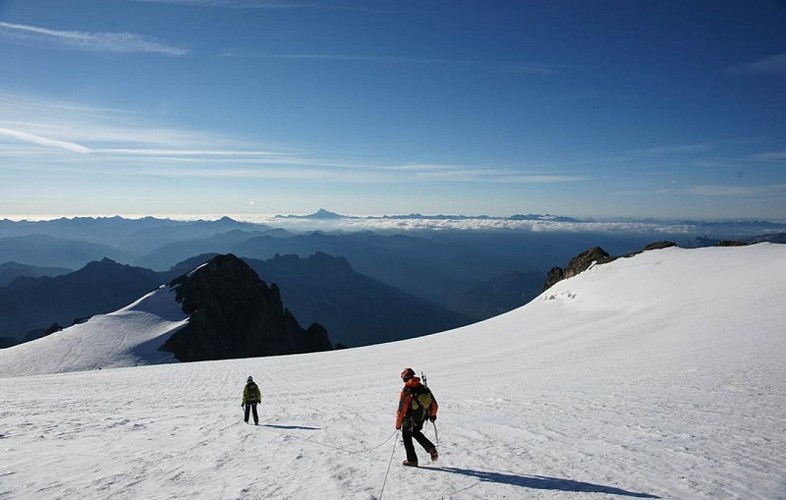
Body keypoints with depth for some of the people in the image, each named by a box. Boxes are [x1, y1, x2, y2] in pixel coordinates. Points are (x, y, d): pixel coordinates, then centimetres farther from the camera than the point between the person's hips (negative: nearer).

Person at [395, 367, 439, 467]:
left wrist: (398, 423, -10)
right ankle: (431, 448, 15)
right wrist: (433, 414, 20)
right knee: (416, 433, 30)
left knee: (407, 437, 17)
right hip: (422, 418, 6)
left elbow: (401, 409, -21)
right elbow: (434, 404, 2)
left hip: (409, 421, -5)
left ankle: (412, 460, 22)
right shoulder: (424, 388, -7)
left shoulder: (406, 391, -23)